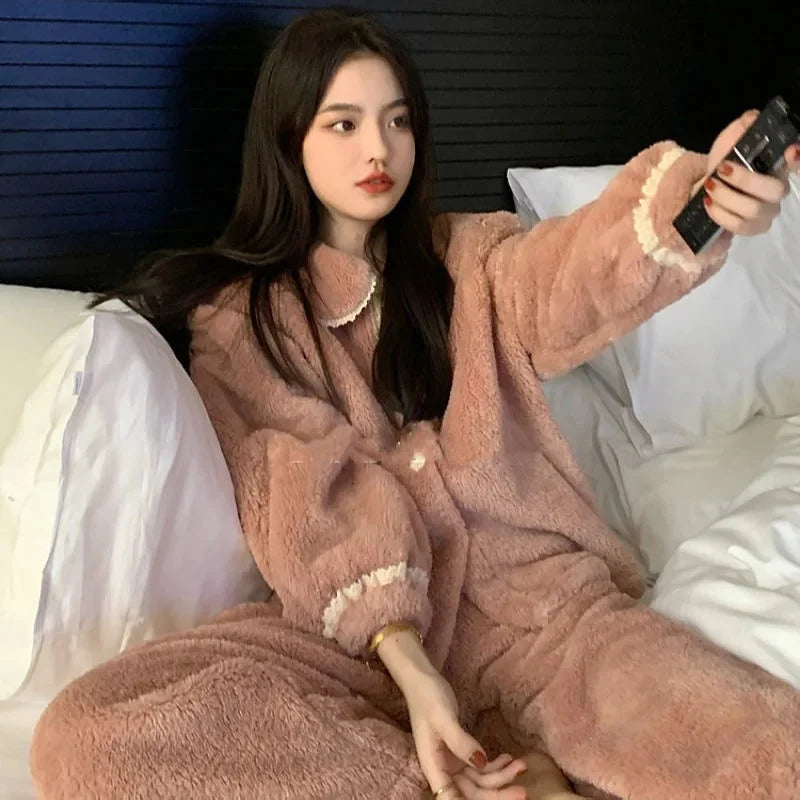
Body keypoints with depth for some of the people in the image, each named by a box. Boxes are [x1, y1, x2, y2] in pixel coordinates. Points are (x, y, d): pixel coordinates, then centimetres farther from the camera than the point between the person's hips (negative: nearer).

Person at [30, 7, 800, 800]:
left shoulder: (469, 257, 14)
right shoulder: (236, 315, 10)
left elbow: (561, 284, -10)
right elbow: (309, 498, -5)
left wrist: (686, 200, -34)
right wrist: (409, 664, -21)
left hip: (536, 591, -1)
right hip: (354, 623, 1)